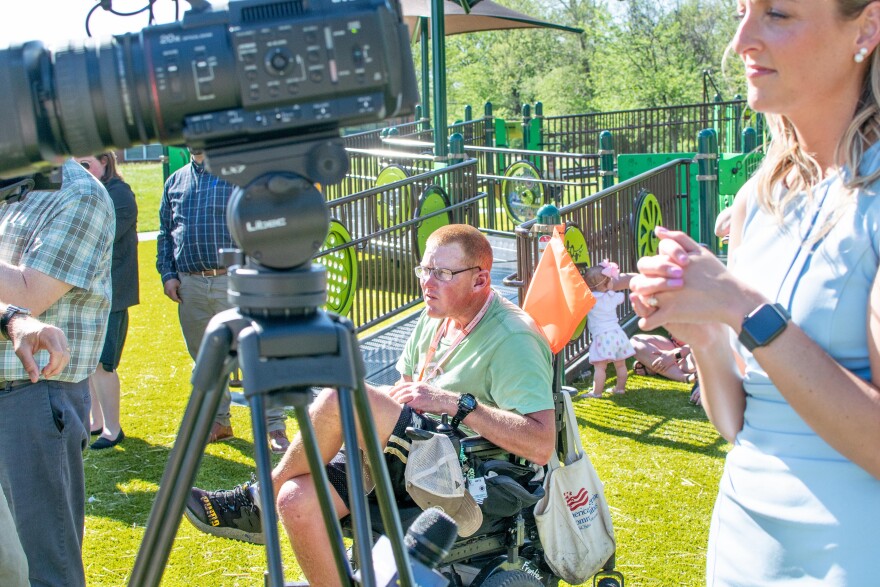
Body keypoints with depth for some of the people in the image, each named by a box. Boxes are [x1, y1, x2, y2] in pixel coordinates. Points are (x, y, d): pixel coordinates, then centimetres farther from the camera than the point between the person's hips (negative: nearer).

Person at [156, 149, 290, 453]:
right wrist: (167, 274, 9)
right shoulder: (175, 181, 15)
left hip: (232, 281, -5)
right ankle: (218, 420, 28)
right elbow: (165, 233, 19)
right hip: (189, 285, 5)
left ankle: (275, 426, -1)